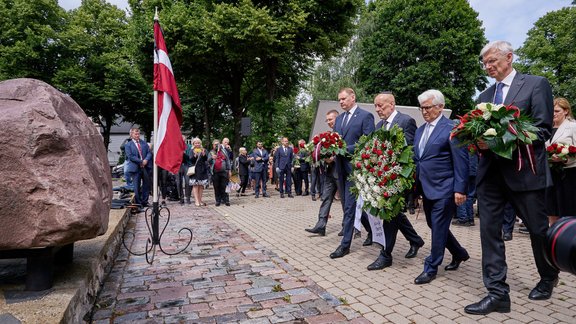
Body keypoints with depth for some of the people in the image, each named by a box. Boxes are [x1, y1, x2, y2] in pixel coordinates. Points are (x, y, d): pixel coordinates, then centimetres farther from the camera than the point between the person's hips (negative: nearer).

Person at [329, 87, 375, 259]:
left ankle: (345, 244, 1)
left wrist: (346, 149, -19)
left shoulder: (365, 116, -5)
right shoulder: (339, 118, 17)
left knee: (349, 205, -6)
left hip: (354, 166, -8)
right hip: (341, 166, 8)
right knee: (348, 204, 14)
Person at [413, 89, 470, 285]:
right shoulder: (420, 130, 12)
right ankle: (459, 253, 39)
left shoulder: (452, 128, -10)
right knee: (434, 226, 17)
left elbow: (461, 162, -13)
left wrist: (460, 189, -16)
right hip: (426, 189, 8)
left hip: (444, 190, -8)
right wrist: (416, 187, 12)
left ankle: (431, 268, 14)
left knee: (438, 229, 1)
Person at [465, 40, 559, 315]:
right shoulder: (485, 95, 15)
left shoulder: (536, 84, 0)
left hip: (524, 170, -4)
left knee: (538, 229, 13)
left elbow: (542, 130, -8)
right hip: (490, 171, 4)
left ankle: (548, 278, 40)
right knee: (489, 231, 0)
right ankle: (498, 293, 8)